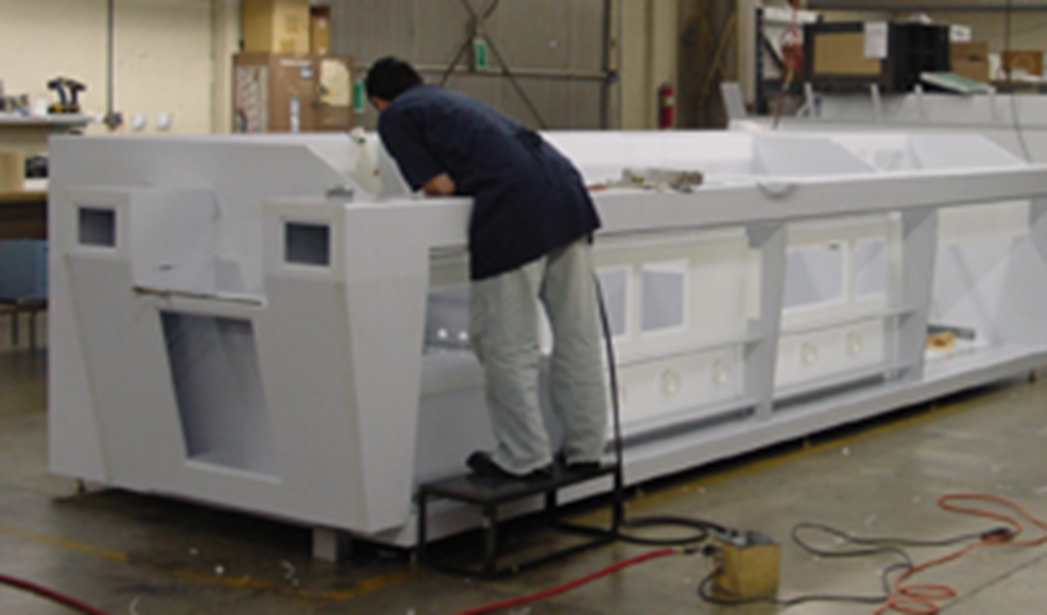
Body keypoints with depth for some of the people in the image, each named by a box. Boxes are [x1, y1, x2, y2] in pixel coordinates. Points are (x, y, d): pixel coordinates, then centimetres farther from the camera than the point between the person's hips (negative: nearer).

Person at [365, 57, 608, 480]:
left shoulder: (394, 117, 9)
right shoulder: (451, 99, 31)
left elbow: (441, 186, 2)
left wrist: (426, 180, 22)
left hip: (513, 212, -8)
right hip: (565, 189, 8)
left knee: (507, 348, 3)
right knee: (577, 335, 12)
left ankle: (524, 458, 9)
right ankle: (585, 448, 20)